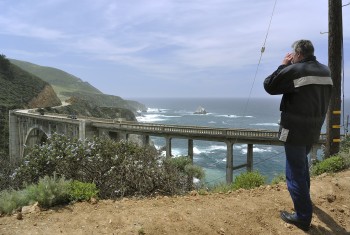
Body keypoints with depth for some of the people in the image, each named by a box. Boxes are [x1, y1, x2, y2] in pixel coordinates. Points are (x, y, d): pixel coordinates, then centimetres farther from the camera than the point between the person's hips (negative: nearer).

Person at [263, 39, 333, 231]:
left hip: (295, 130, -9)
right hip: (314, 129, 9)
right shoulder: (325, 71, 7)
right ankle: (303, 197, 48)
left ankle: (303, 216, 7)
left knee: (295, 171, 0)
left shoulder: (294, 70, -18)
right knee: (301, 162, 29)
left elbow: (269, 86, -10)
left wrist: (283, 65, 0)